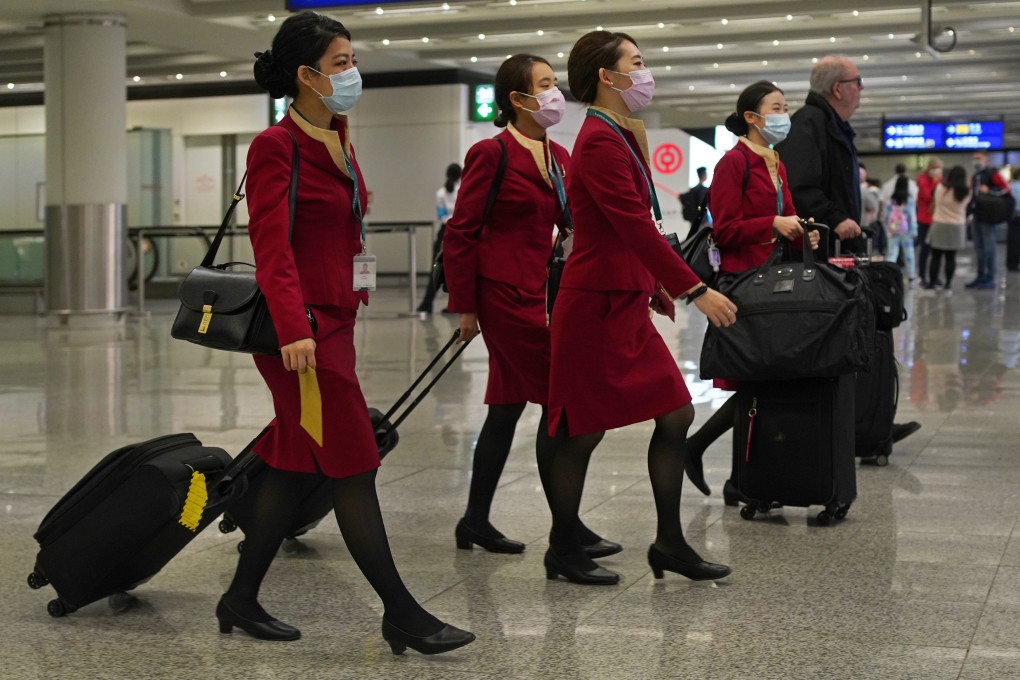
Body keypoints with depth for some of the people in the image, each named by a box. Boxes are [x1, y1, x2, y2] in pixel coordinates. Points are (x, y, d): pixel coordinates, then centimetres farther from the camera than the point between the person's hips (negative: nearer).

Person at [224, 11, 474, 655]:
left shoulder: (338, 138, 15)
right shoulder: (276, 146, -12)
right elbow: (273, 248, -19)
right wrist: (294, 329, -28)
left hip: (336, 320, 9)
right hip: (304, 328, -9)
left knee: (297, 466, 12)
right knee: (354, 468, -4)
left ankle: (242, 600, 23)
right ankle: (401, 614, 3)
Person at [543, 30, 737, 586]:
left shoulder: (618, 137, 15)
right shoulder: (599, 142, -16)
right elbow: (636, 226, -23)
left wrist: (654, 284, 23)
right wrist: (696, 290, -24)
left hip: (624, 305, 10)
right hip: (595, 305, -10)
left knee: (676, 414, 7)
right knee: (584, 430, 1)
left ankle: (669, 543, 15)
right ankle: (563, 552, 15)